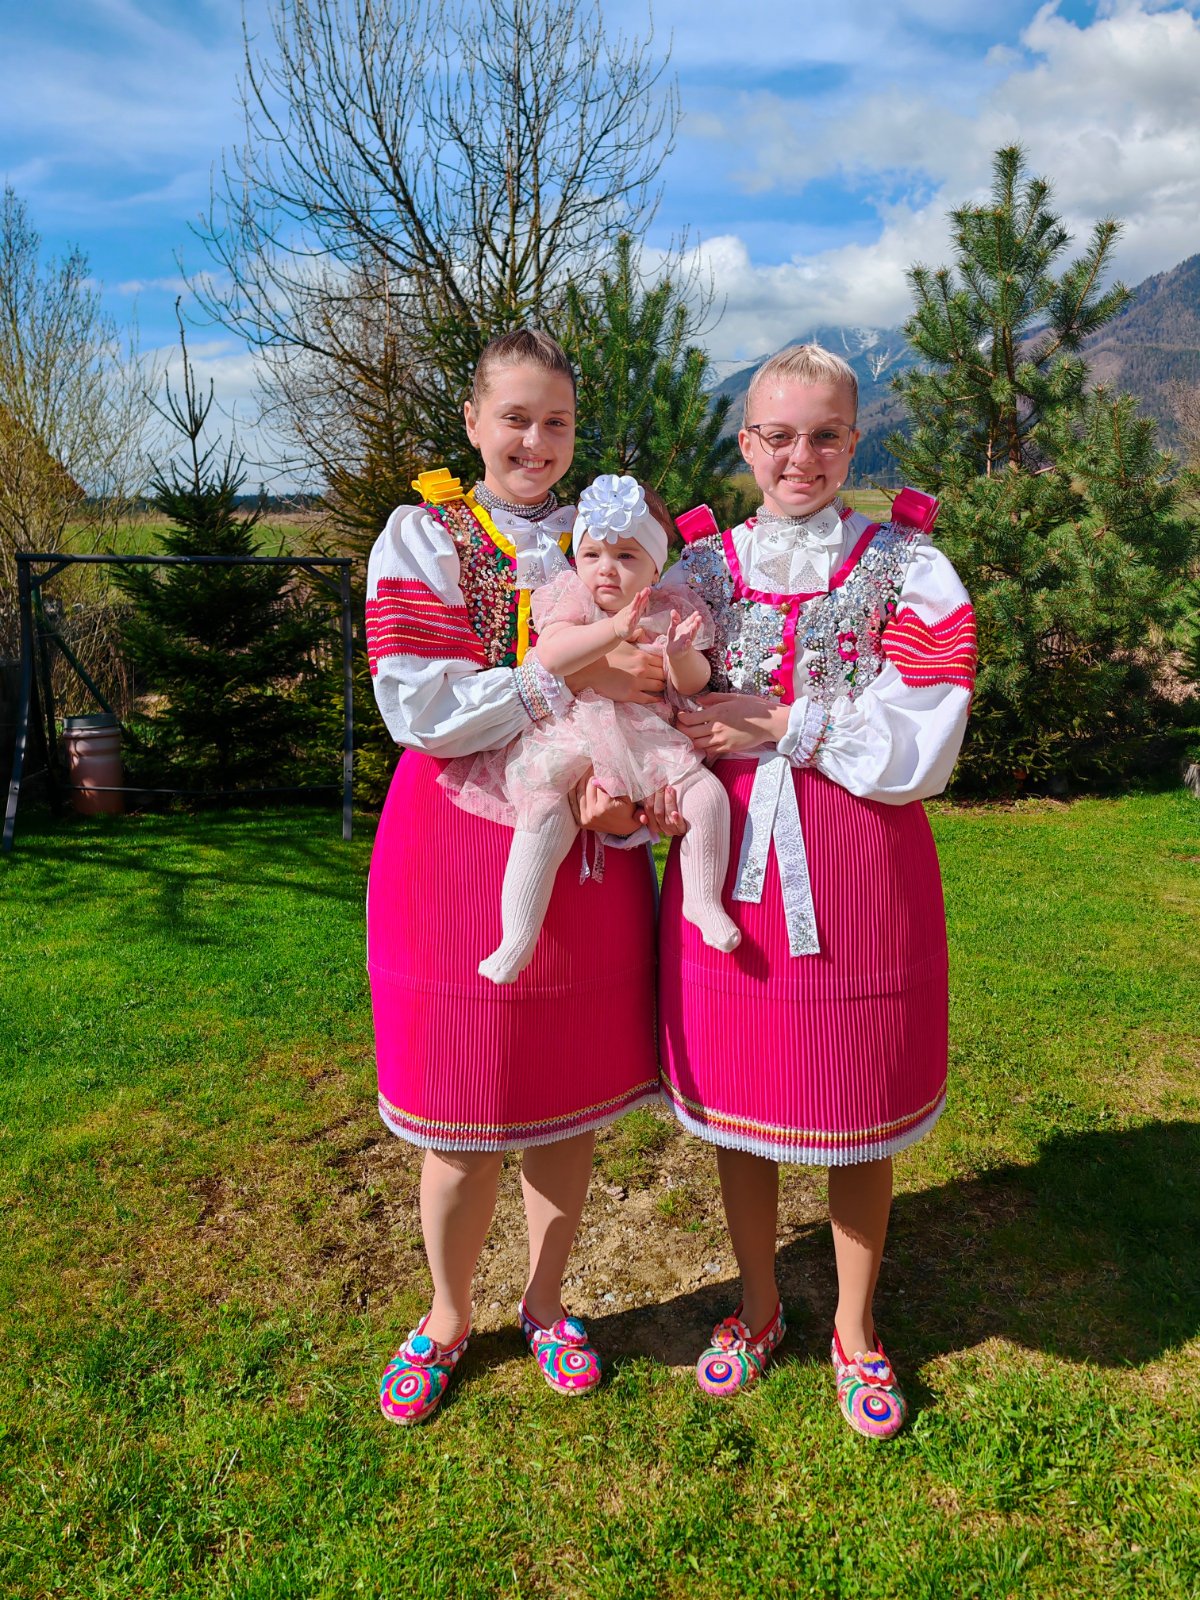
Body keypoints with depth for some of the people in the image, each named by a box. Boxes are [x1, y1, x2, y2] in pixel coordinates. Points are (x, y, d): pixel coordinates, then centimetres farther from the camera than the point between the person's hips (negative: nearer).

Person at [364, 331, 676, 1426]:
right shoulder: (423, 536, -2)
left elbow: (645, 698, 8)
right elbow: (418, 707, -15)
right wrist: (567, 678, -21)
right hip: (461, 850, -3)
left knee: (571, 1099, 12)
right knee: (465, 1121, 8)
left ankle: (546, 1300, 37)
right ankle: (448, 1318, 34)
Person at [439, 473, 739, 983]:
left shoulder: (671, 610, 10)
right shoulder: (570, 596, 2)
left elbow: (693, 683, 4)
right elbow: (550, 657, -18)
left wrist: (681, 655, -19)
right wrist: (614, 629, -31)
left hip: (646, 741, 3)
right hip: (567, 739, -3)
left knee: (707, 791, -13)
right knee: (543, 813, -25)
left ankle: (702, 900, 7)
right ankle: (517, 940, -16)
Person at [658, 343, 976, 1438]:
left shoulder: (906, 566, -1)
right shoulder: (703, 567, 6)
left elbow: (921, 750, -9)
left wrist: (783, 728, -14)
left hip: (863, 868, -2)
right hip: (732, 858, 2)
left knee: (859, 1114, 11)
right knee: (737, 1100, 13)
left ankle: (856, 1330, 36)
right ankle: (758, 1309, 39)